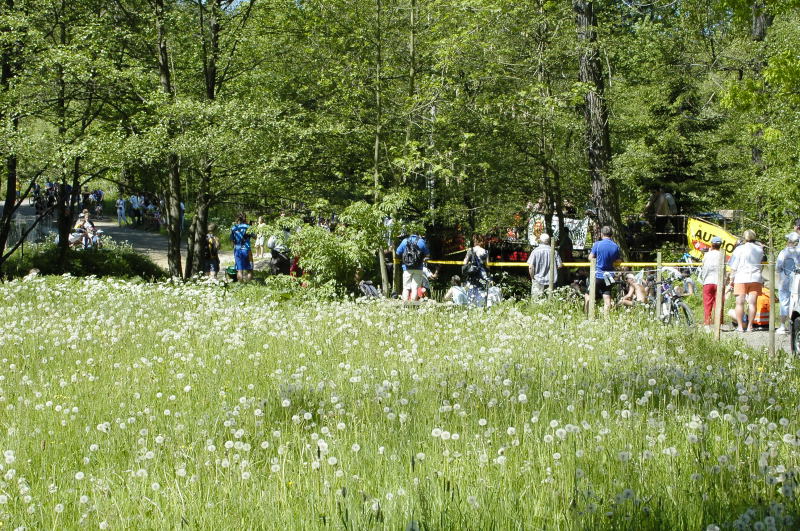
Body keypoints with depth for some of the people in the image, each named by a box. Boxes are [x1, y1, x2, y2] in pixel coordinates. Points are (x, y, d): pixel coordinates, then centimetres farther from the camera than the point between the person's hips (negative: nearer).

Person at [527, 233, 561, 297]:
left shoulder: (535, 251, -11)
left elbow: (531, 267, -15)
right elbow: (559, 265, 0)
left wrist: (532, 277, 0)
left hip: (538, 280, -2)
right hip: (551, 281, 3)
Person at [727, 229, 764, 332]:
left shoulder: (739, 249, -3)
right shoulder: (760, 249, 7)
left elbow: (734, 266, -3)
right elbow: (761, 263, 16)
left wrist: (731, 279, 3)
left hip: (741, 278, -3)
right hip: (756, 278, 3)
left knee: (740, 303, 1)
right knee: (752, 303, 3)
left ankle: (740, 326, -2)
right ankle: (750, 326, 1)